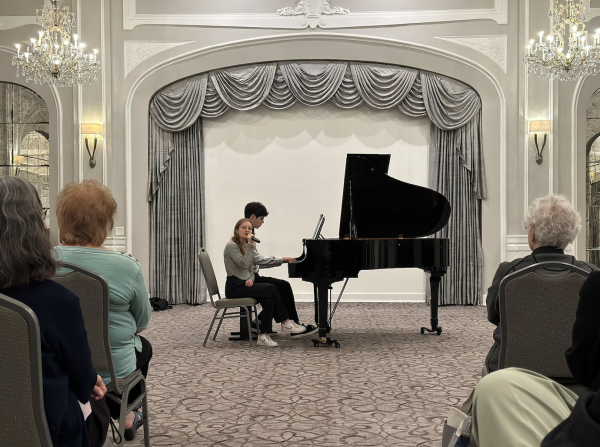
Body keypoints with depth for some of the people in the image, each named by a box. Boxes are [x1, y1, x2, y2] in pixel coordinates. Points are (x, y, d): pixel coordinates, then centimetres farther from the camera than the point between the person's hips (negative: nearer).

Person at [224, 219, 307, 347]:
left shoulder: (246, 246, 16)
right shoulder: (231, 246, -10)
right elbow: (244, 264, -22)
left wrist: (250, 280, -5)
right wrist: (250, 245, -20)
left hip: (245, 284, 8)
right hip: (234, 287, -8)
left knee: (269, 300, -21)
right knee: (271, 289, -22)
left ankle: (263, 336, -21)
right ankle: (285, 323, -12)